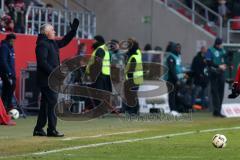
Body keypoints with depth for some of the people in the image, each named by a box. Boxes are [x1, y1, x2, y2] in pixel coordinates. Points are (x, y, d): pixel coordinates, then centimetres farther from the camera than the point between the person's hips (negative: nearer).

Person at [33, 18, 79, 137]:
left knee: (45, 104, 12)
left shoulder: (53, 43, 17)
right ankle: (51, 129, -8)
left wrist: (73, 30, 24)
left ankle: (38, 129, 16)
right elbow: (42, 62, -20)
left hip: (51, 79, 10)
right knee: (51, 102, -10)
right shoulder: (42, 44, -12)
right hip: (46, 80, -10)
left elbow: (64, 42, 32)